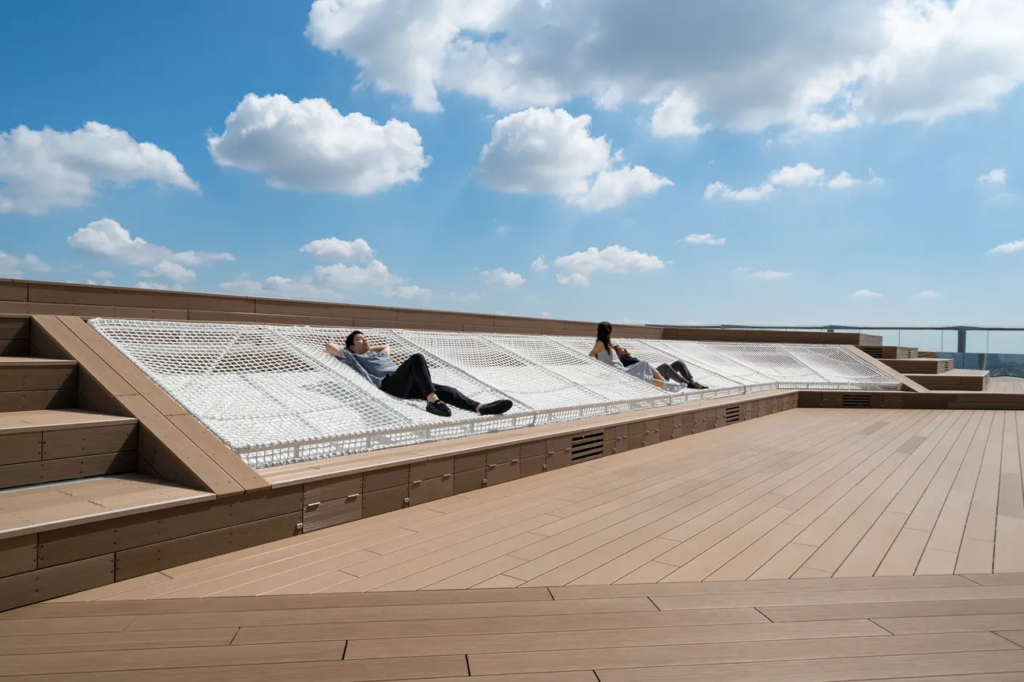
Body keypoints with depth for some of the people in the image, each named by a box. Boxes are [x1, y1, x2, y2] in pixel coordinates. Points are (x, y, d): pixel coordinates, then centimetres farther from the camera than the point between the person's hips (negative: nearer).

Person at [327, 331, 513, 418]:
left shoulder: (381, 354, 39)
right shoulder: (354, 357, 18)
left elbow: (388, 346, 61)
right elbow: (330, 347, 11)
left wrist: (370, 348, 50)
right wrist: (345, 347, 27)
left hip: (408, 385, 8)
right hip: (390, 384, -7)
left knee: (446, 390, -15)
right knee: (417, 358, -33)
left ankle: (480, 407, -31)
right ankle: (432, 401, -48)